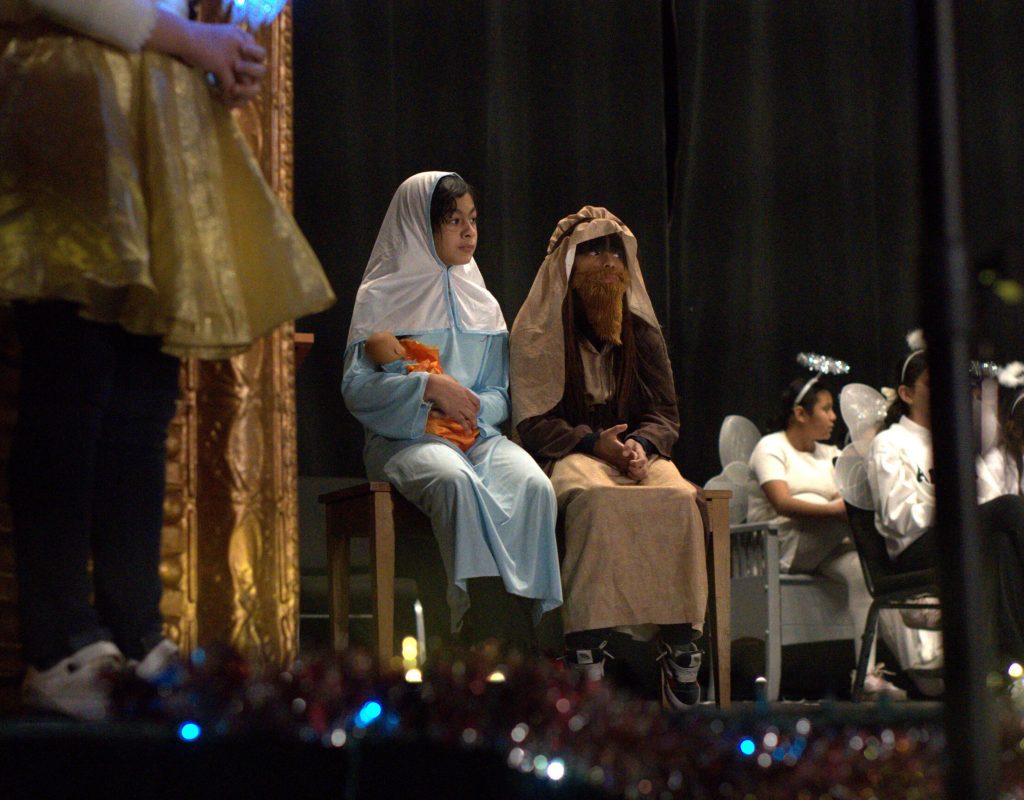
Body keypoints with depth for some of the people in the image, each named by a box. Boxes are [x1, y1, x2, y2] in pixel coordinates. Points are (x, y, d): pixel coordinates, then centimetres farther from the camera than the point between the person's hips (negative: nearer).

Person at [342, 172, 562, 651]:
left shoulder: (481, 303, 22)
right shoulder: (382, 297, 7)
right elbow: (355, 388, -2)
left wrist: (472, 410, -6)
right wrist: (430, 387, -15)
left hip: (476, 432, 4)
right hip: (402, 440, -4)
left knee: (532, 485, -31)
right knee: (457, 481, -39)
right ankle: (486, 632, -43)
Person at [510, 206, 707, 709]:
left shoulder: (642, 333, 17)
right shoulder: (539, 332, 6)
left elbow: (666, 414, 11)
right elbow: (532, 421, -2)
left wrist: (641, 443, -13)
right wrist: (595, 442, -17)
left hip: (638, 452, 3)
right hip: (567, 456, -3)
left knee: (679, 498, -32)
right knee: (595, 498, -40)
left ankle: (679, 644, -34)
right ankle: (586, 651, -45)